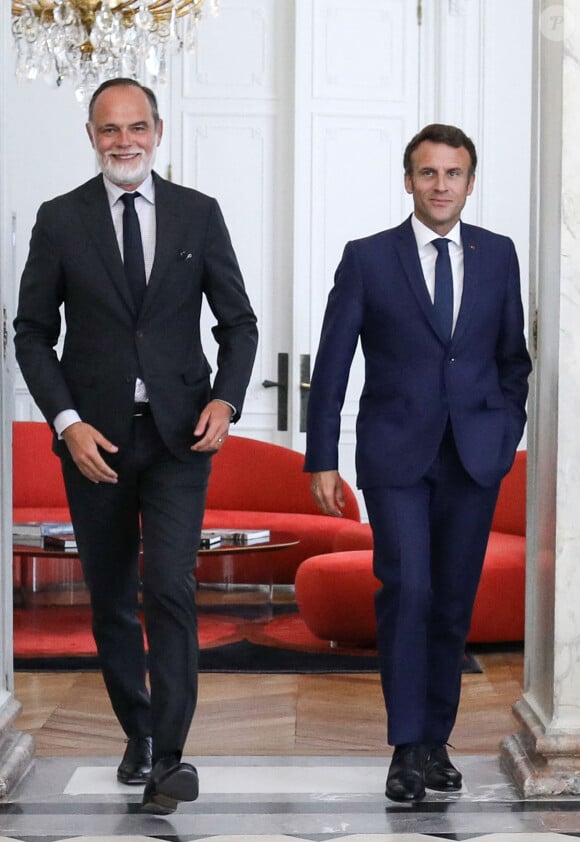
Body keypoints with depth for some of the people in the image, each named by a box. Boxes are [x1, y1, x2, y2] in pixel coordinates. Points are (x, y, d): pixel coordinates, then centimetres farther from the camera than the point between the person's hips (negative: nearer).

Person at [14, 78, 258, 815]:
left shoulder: (198, 214, 3)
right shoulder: (60, 220, 1)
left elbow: (237, 320, 7)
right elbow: (32, 332, 2)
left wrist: (225, 400, -10)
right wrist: (67, 422, -10)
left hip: (177, 432, -1)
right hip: (95, 437, 1)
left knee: (169, 588, -13)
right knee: (111, 601, 11)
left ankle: (168, 756, -9)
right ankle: (137, 734, 29)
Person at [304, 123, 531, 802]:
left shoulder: (498, 256, 9)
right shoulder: (368, 258, 1)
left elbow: (512, 356, 17)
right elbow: (332, 364, 1)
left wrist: (506, 433, 5)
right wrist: (322, 459, -3)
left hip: (474, 458, 3)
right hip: (395, 456, -2)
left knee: (453, 604, 6)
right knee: (406, 592, -12)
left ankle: (435, 741, 18)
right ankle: (407, 747, -3)